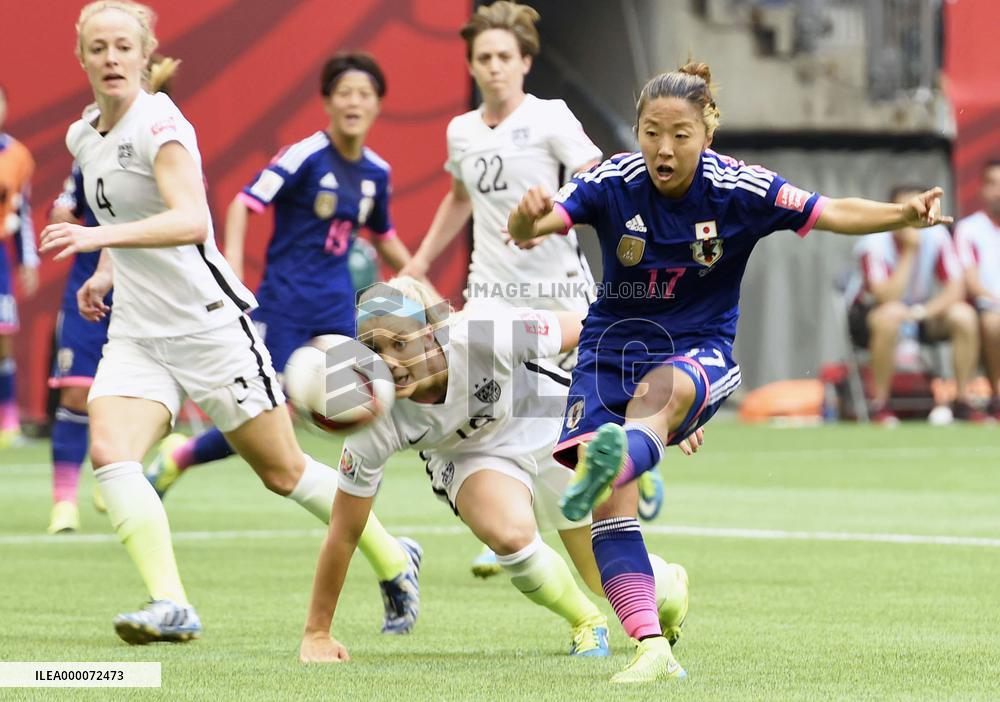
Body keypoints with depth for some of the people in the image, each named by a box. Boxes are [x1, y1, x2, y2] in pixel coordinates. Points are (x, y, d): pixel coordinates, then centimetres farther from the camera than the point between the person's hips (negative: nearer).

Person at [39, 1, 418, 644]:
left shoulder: (160, 123, -15)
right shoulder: (83, 138, 10)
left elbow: (191, 220, -30)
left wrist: (100, 238, -41)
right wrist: (105, 274, 11)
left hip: (208, 321, -7)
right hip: (137, 333, 7)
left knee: (283, 471, 4)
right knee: (108, 453, -20)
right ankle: (171, 607, -24)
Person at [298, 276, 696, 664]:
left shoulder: (484, 334, -38)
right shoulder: (374, 417, -30)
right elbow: (345, 532, -19)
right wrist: (317, 634, -15)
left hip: (552, 426, 0)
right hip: (470, 456, 0)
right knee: (511, 537, -31)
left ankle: (672, 585, 46)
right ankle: (585, 623, 1)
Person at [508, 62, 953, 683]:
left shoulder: (739, 189, -9)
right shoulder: (613, 184, -10)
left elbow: (835, 213, -11)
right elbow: (528, 227, -22)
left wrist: (902, 213, -29)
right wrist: (528, 217, -46)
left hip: (699, 353, -2)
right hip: (612, 347, 2)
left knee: (662, 390, -40)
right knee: (611, 508, -15)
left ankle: (617, 460, -71)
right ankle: (653, 648, -15)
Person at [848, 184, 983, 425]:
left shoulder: (937, 236, -10)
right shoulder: (874, 244, -21)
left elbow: (955, 288, -12)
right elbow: (887, 297, -32)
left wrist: (925, 311, -30)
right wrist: (910, 251, -32)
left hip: (922, 316, 5)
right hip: (872, 313, -5)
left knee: (964, 315, -21)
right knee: (891, 315, -39)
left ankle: (962, 402, -13)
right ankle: (879, 405, -30)